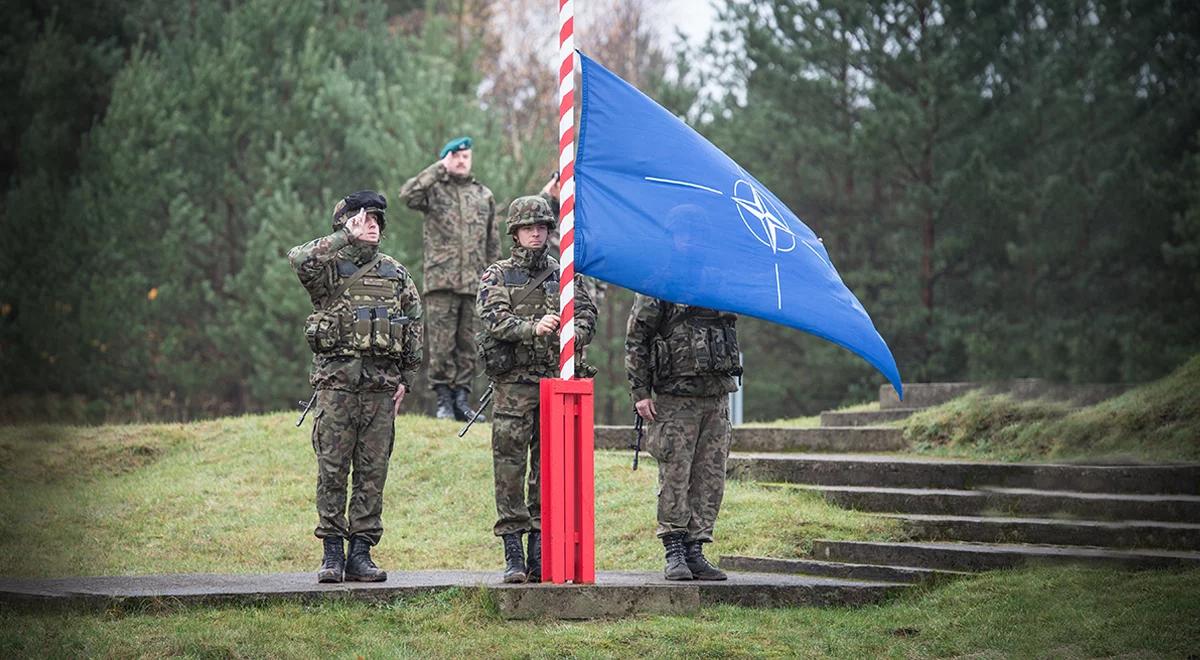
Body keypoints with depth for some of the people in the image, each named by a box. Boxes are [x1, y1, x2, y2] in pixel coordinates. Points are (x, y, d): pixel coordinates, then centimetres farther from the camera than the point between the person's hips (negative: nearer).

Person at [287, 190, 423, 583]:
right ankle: (332, 552, 3)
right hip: (336, 381, -3)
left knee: (373, 472, 3)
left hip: (381, 385, 3)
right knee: (332, 470, -2)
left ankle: (361, 553, 8)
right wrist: (347, 237, -15)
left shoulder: (396, 274, 14)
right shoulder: (328, 269, 2)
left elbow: (414, 326, 16)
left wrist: (405, 379, 8)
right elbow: (300, 259, -22)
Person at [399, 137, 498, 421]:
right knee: (442, 343, -5)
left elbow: (493, 242, 20)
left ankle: (462, 398, 9)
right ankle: (444, 400, 0)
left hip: (474, 281, 3)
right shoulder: (434, 190, 7)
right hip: (441, 279, -3)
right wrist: (439, 168, -11)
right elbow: (408, 195, -16)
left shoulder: (484, 195, 18)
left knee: (468, 344, 4)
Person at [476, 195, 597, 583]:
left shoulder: (563, 275, 15)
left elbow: (587, 313, 6)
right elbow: (494, 320, -10)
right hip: (513, 382, -3)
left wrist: (574, 334, -16)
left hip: (555, 381, 3)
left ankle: (541, 555, 8)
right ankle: (513, 555, -2)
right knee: (510, 467, -5)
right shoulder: (497, 276, 6)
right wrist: (533, 328, -26)